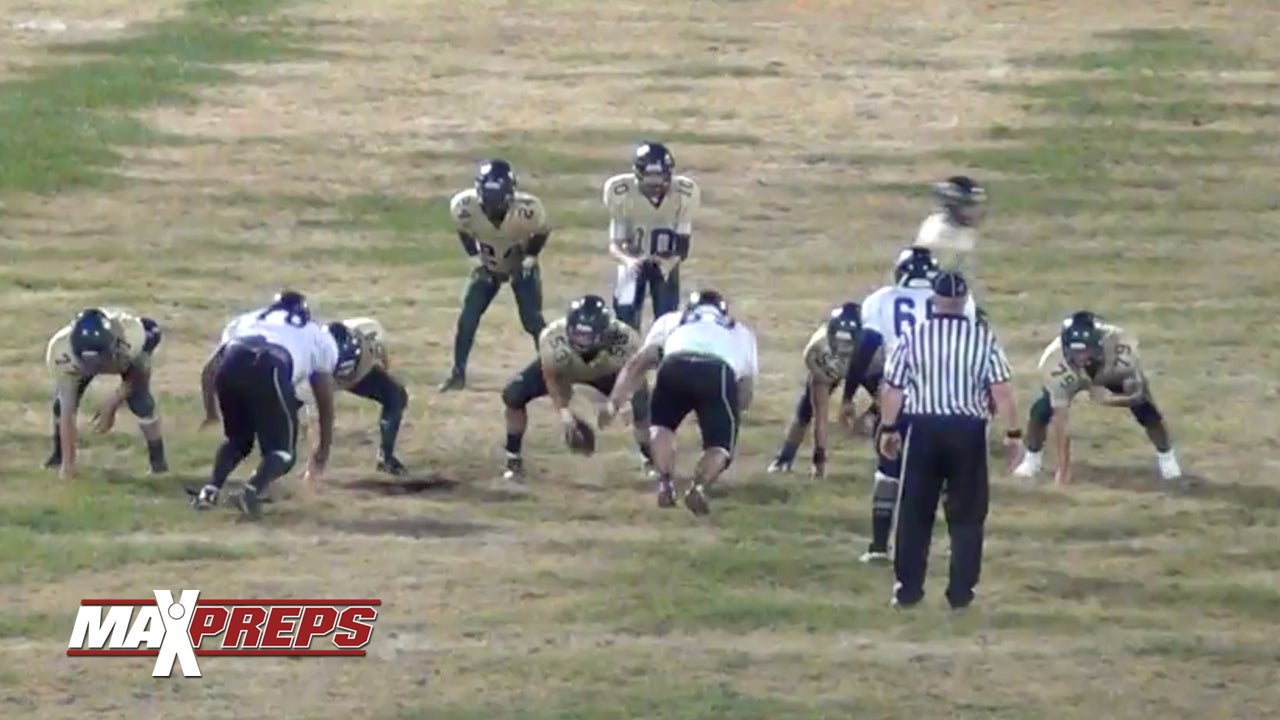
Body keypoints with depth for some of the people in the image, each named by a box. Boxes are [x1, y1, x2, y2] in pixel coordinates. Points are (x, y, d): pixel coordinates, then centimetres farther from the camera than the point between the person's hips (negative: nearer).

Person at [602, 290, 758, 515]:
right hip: (720, 372, -1)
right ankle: (699, 487, -16)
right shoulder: (740, 332, 41)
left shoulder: (671, 321, 38)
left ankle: (665, 484, 6)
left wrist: (614, 401, 21)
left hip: (675, 367, 1)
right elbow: (745, 396, 34)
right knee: (720, 445, 13)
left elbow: (638, 362, 25)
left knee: (662, 425, 27)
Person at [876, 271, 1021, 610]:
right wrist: (1012, 433, 0)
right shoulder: (984, 339, -5)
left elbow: (893, 390, 2)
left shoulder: (913, 338, -3)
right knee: (966, 514, 8)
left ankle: (908, 588, 12)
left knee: (915, 512, 11)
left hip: (923, 429, 1)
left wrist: (888, 428, 15)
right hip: (967, 431, -1)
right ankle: (961, 591, 6)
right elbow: (1001, 391, -8)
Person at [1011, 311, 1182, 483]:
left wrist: (1108, 399, -47)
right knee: (1042, 410, -19)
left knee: (1145, 409, -15)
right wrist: (1063, 467, -36)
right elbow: (1060, 418, -37)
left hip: (1116, 372, 0)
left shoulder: (1121, 349, -43)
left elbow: (1137, 395, -28)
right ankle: (1032, 459, 10)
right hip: (1074, 376, 0)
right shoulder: (1055, 362, -42)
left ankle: (1166, 457, 14)